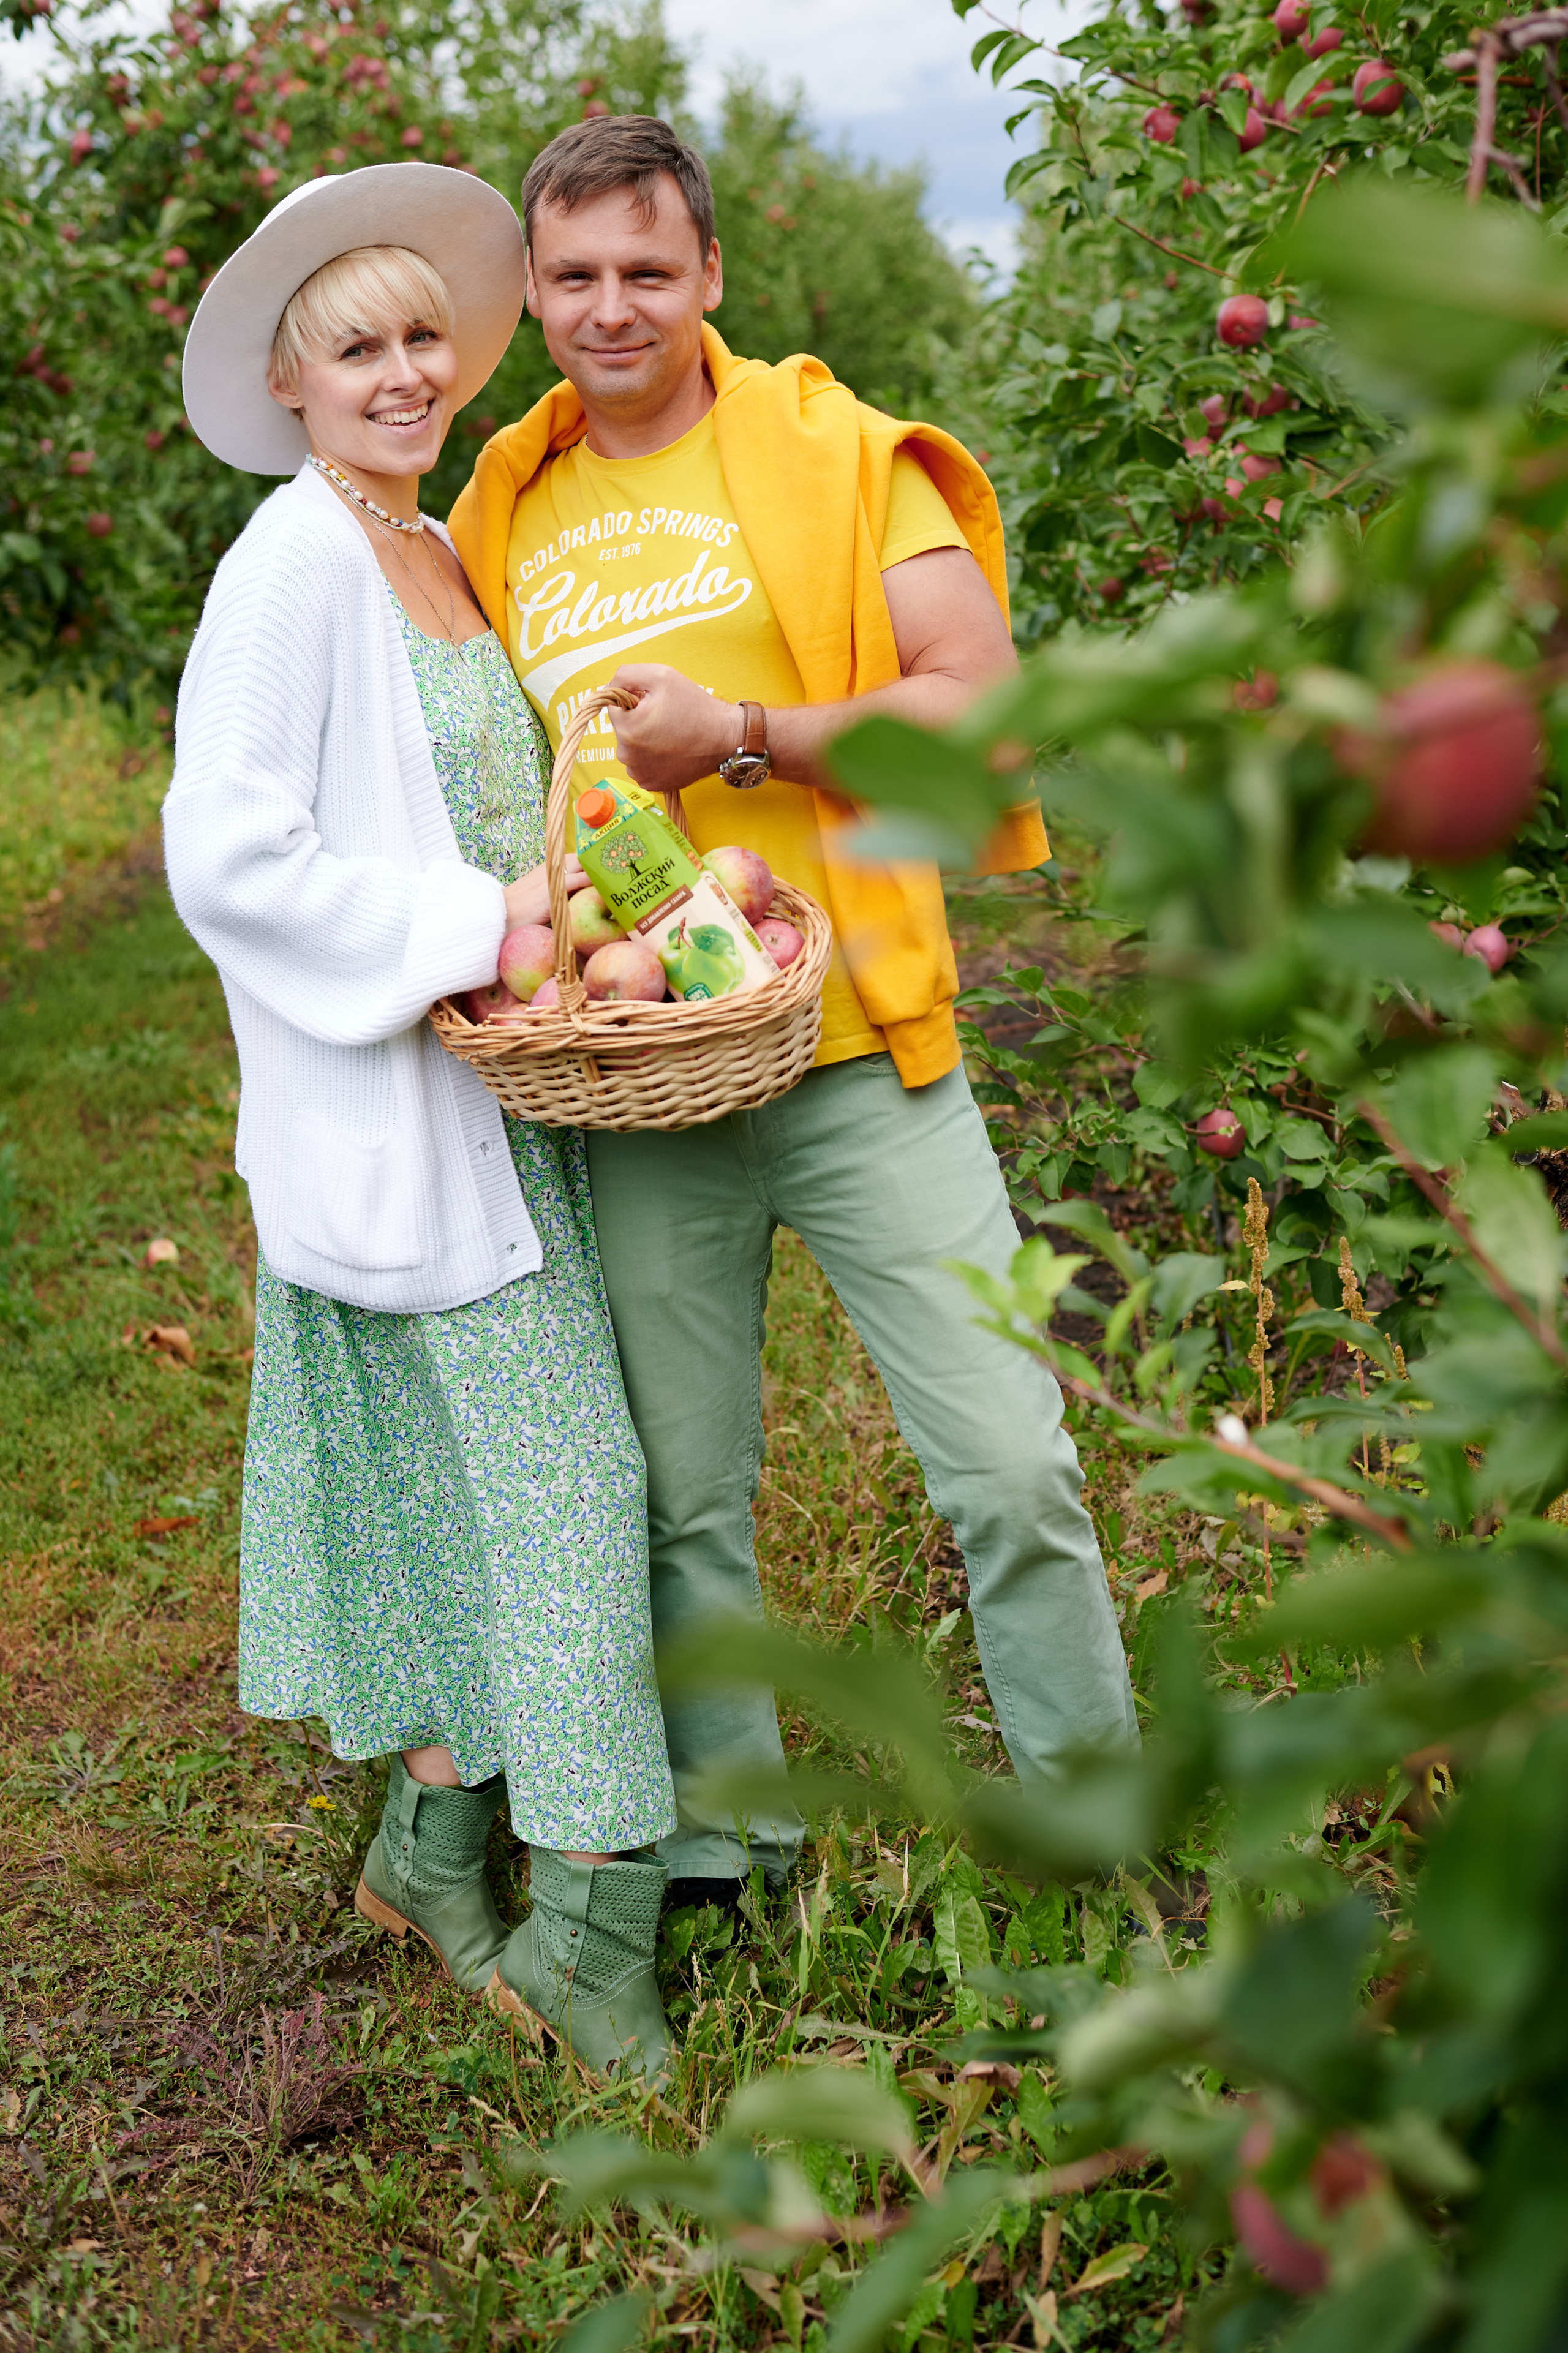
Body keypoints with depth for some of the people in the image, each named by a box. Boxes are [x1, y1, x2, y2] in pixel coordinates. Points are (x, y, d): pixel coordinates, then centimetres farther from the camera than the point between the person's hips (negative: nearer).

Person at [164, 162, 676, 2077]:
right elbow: (229, 854, -18)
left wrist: (566, 908, 7)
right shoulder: (294, 561, -13)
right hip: (390, 1113, -8)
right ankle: (586, 1918, 7)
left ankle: (430, 1848, 30)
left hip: (500, 1092, 9)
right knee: (543, 1483, -6)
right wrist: (470, 930, -19)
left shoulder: (440, 554, 14)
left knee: (462, 1488, 15)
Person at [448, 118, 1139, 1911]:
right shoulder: (501, 514, 11)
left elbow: (982, 699, -7)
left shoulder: (832, 453, 1)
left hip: (856, 1045, -3)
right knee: (679, 1496, 11)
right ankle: (719, 1837, 31)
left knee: (1008, 1464, -2)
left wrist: (746, 736, -16)